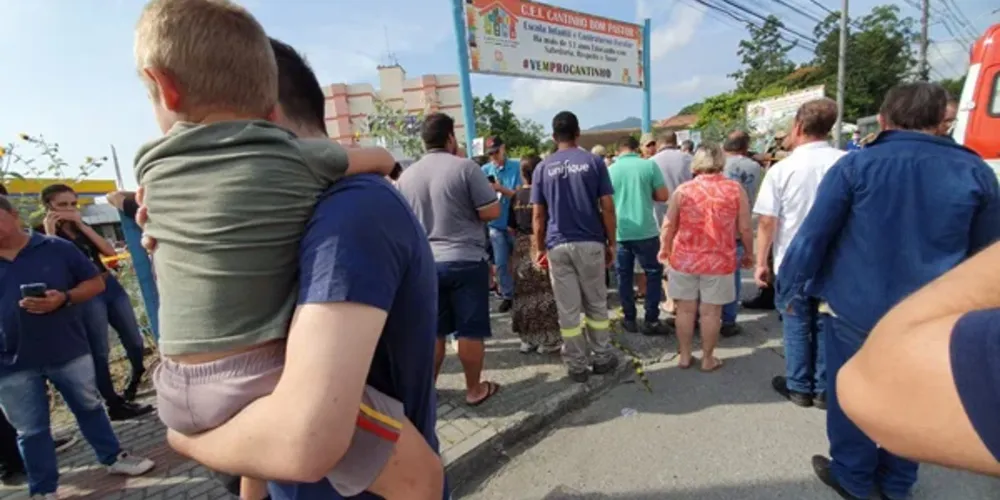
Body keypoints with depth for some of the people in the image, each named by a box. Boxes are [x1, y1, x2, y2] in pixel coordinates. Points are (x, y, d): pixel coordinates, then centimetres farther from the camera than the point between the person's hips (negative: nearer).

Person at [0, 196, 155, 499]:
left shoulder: (56, 248, -4)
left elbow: (96, 283, -2)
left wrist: (64, 298, -20)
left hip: (68, 352, -1)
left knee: (89, 407, 15)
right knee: (30, 431, 13)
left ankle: (113, 458, 32)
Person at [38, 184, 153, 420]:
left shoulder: (83, 227, 14)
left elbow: (110, 251, -1)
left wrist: (83, 226, -7)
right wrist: (50, 234, -18)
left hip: (111, 286, 6)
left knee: (134, 339, 13)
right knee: (99, 351, -2)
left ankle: (137, 381, 37)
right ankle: (115, 404, 6)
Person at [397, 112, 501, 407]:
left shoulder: (406, 176, 6)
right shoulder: (465, 167, -8)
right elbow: (492, 212, -11)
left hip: (424, 263, 5)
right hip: (466, 260, -4)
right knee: (470, 330, 7)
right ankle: (475, 389, 20)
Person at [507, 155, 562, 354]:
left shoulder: (516, 196, 4)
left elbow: (511, 226, 7)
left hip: (522, 248, 4)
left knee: (525, 294, 11)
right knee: (545, 293, 4)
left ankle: (527, 338, 21)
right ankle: (549, 339, 11)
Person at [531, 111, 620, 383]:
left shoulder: (543, 168, 3)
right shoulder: (594, 162, 1)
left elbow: (538, 214, 1)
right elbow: (607, 207, -3)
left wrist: (540, 248, 10)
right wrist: (612, 242, 5)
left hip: (557, 245, 0)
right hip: (591, 242, 0)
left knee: (567, 310, 7)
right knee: (596, 304, 15)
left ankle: (576, 366, 16)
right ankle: (602, 358, 25)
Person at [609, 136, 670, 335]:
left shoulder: (611, 170, 1)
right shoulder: (649, 165, -3)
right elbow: (663, 196, -3)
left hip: (620, 232, 2)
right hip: (645, 230, -2)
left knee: (624, 276, 12)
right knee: (654, 273, 10)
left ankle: (629, 319, 18)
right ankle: (651, 320, 11)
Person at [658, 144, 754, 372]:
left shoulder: (683, 189, -3)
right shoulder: (735, 189, -4)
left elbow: (669, 225, 2)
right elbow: (745, 228, -2)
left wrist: (664, 249, 18)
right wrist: (749, 253, 14)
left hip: (684, 259, 1)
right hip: (718, 260, 0)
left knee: (685, 309, 11)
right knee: (711, 312, 10)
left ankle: (684, 356, 23)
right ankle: (708, 359, 23)